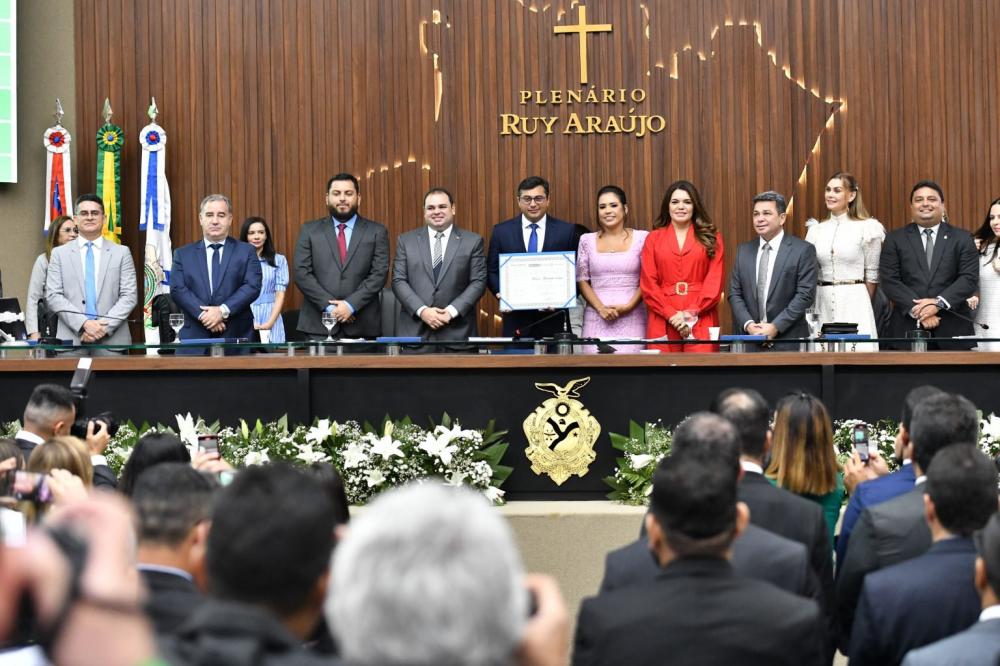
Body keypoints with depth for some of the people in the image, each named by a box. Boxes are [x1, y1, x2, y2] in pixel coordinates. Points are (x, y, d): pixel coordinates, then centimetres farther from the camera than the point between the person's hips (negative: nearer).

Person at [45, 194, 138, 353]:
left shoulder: (121, 253, 9)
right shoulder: (59, 254, 9)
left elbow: (129, 296, 3)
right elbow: (53, 296, 1)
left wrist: (105, 326, -11)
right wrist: (84, 323, -12)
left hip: (112, 340, 0)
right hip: (71, 339, 0)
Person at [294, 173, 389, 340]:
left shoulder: (377, 232, 7)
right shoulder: (310, 230, 9)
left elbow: (379, 274, -1)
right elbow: (302, 273, 1)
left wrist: (351, 305, -12)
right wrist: (329, 306, -10)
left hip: (362, 326, 0)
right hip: (318, 325, 0)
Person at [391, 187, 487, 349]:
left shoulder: (473, 241, 5)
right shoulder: (406, 240, 9)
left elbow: (478, 282, 1)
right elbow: (398, 281, 4)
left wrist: (452, 311, -11)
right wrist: (422, 310, -10)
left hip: (457, 332, -1)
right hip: (415, 331, 1)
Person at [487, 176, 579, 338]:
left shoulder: (567, 231, 2)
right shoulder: (502, 231, 5)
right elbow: (492, 271, 9)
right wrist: (502, 295, -9)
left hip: (553, 319, 0)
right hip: (516, 319, 1)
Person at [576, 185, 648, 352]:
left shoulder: (642, 238, 4)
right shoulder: (587, 240, 10)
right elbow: (582, 281, 8)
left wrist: (629, 306, -10)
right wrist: (601, 308, -7)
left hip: (632, 318, -1)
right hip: (597, 318, 1)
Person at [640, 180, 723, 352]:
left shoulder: (711, 238, 10)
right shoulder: (654, 239, 11)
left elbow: (715, 281, 2)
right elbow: (648, 284, 4)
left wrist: (691, 314, -10)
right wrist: (672, 315, -9)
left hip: (701, 321, -1)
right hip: (663, 322, 1)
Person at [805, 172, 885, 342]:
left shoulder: (867, 227, -1)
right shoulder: (816, 230, 10)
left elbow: (872, 274, 3)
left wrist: (864, 306, 8)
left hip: (854, 302, -4)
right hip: (822, 302, 4)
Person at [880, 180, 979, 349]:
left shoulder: (962, 238, 9)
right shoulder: (895, 239, 8)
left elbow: (970, 278, -1)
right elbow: (890, 281, -1)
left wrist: (938, 303, -15)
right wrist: (918, 311, -13)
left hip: (953, 328, 0)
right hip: (908, 328, 0)